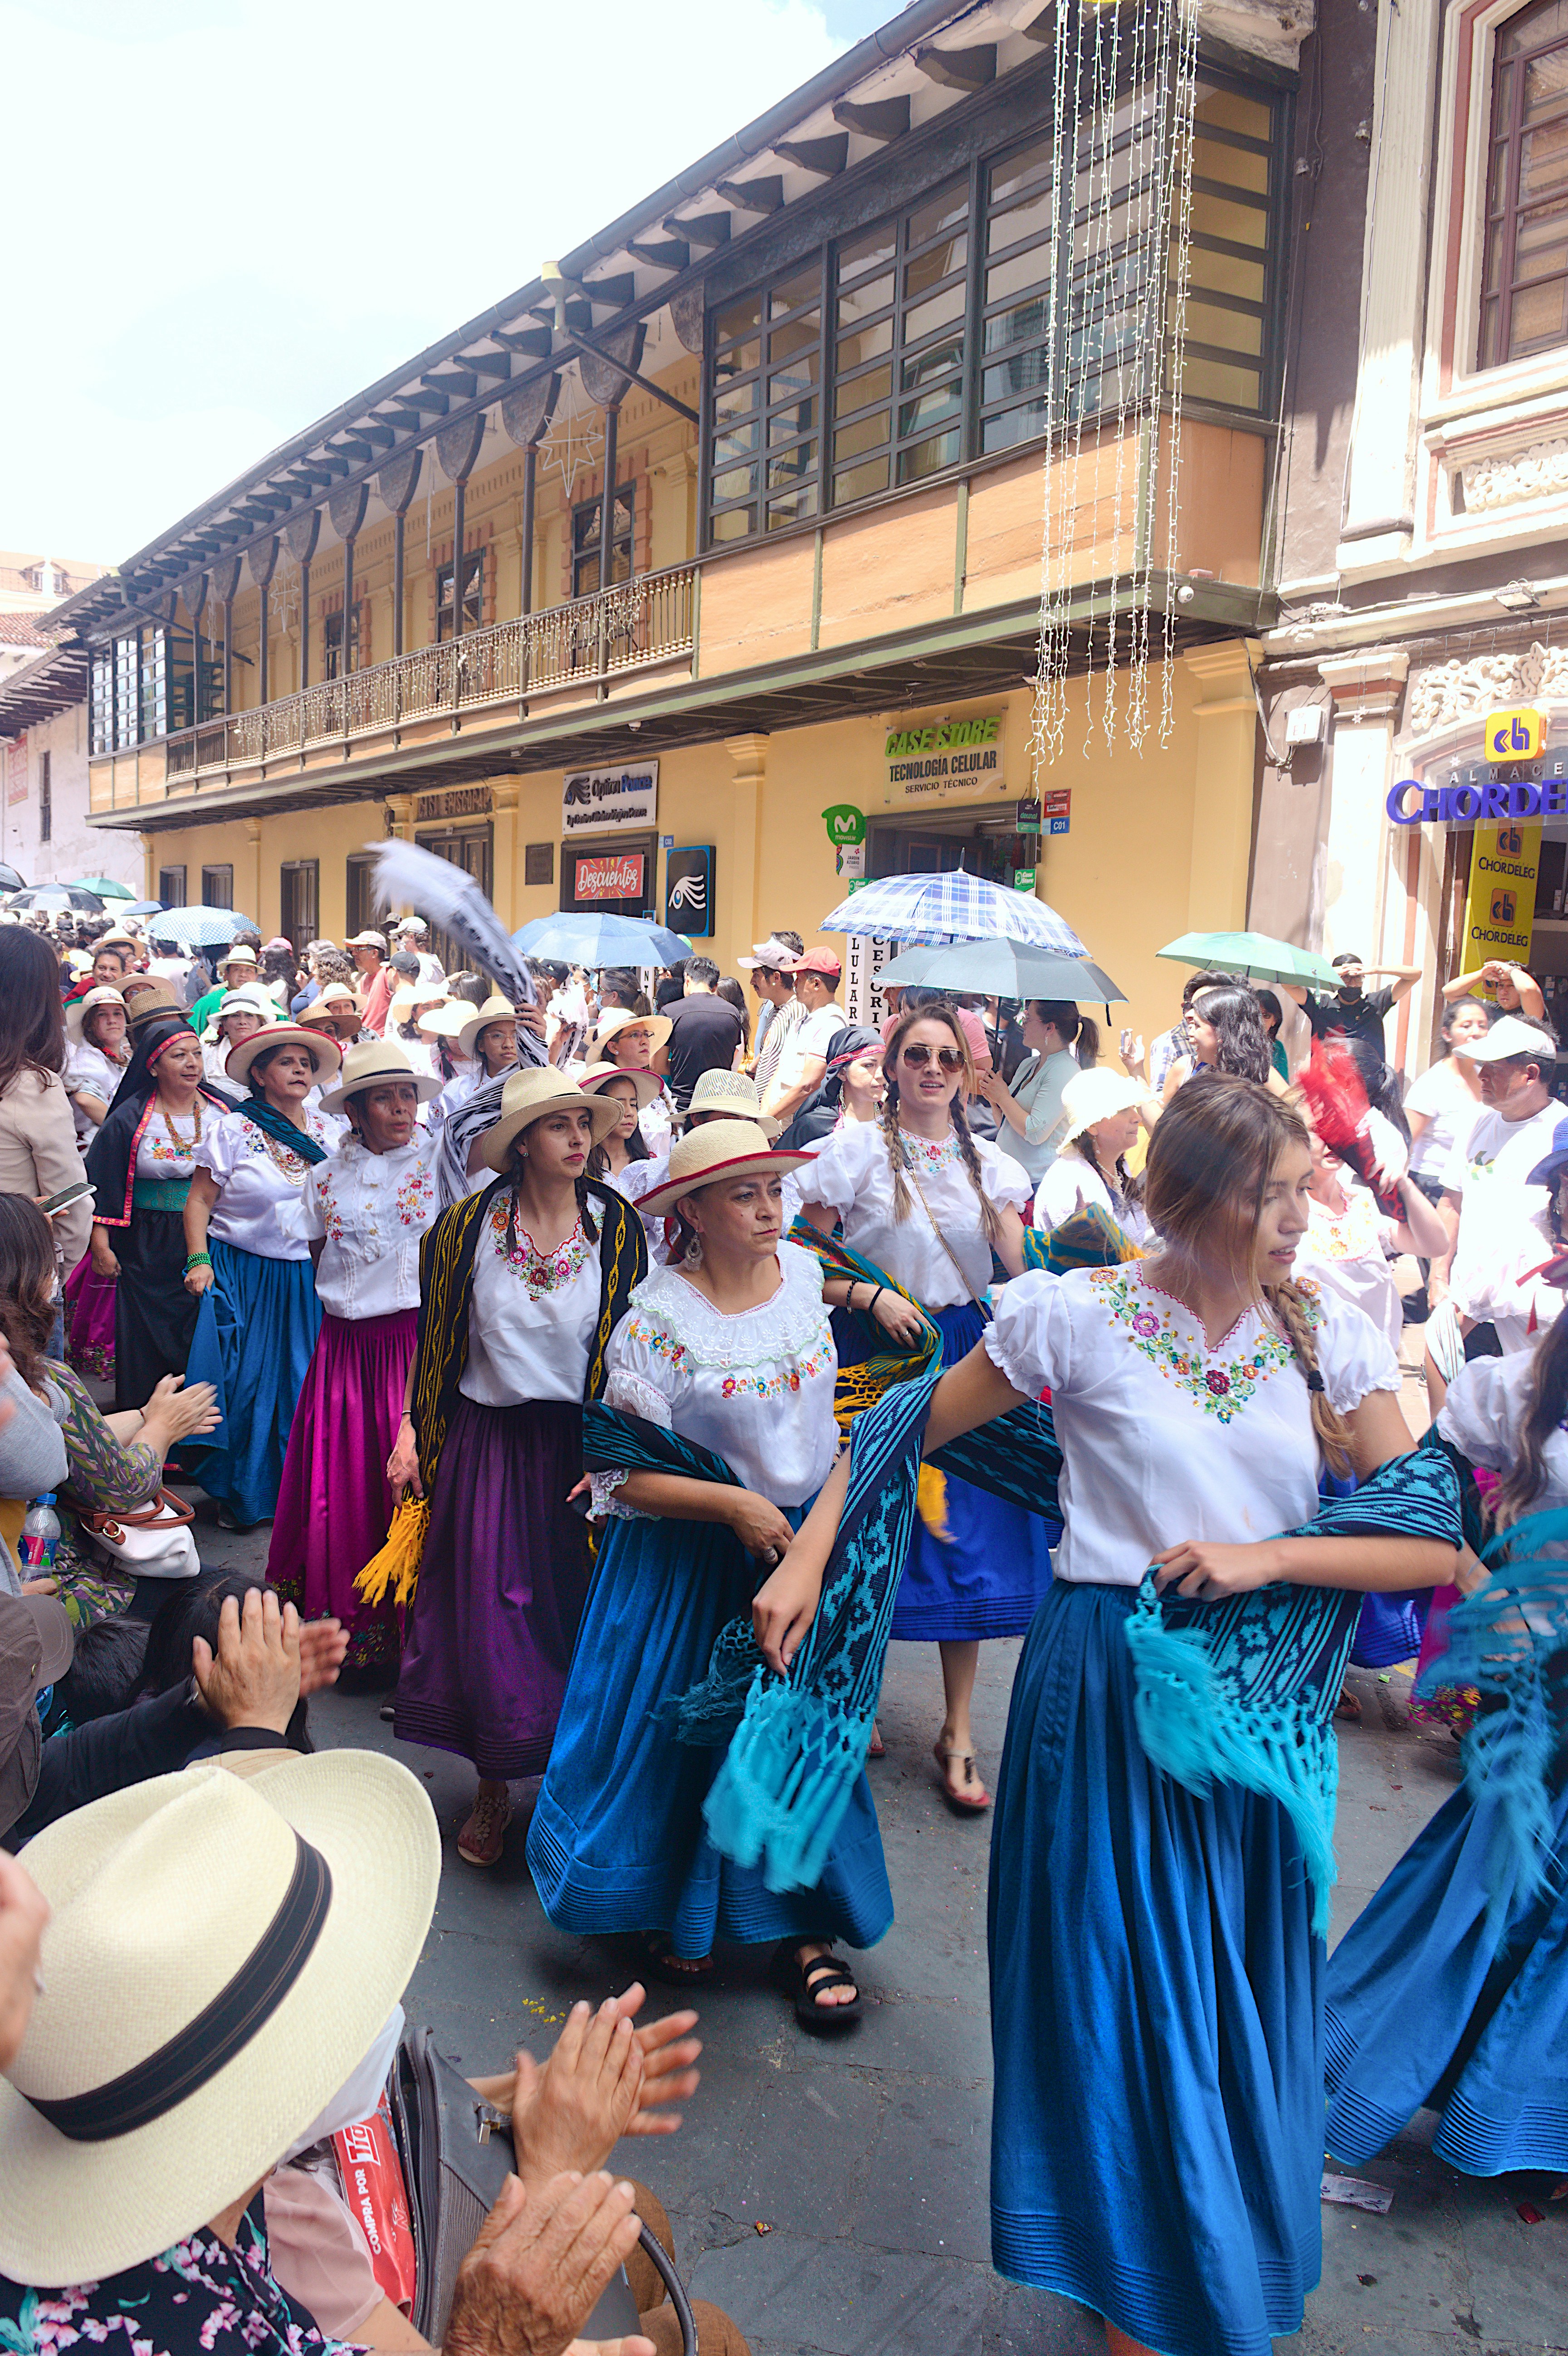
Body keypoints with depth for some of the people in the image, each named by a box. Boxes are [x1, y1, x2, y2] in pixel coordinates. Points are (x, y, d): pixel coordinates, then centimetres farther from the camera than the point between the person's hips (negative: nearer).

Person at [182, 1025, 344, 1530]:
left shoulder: (331, 1133, 7)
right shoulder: (232, 1131, -2)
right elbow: (200, 1200, -2)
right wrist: (199, 1261, -11)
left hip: (309, 1279, 3)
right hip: (243, 1275, -3)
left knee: (305, 1383, 5)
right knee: (244, 1380, -2)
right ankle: (237, 1493, 14)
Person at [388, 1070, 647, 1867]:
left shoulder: (616, 1226, -3)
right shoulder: (469, 1225, -3)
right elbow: (434, 1335, 7)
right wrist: (409, 1431, 3)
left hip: (579, 1443, 0)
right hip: (485, 1442, 0)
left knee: (577, 1615, 4)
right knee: (489, 1619, 3)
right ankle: (492, 1791, 22)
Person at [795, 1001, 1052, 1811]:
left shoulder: (988, 1163, 9)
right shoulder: (854, 1151, -1)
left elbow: (1025, 1271, 3)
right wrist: (871, 1296, -18)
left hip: (966, 1354, 3)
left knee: (969, 1539, 2)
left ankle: (957, 1734, 13)